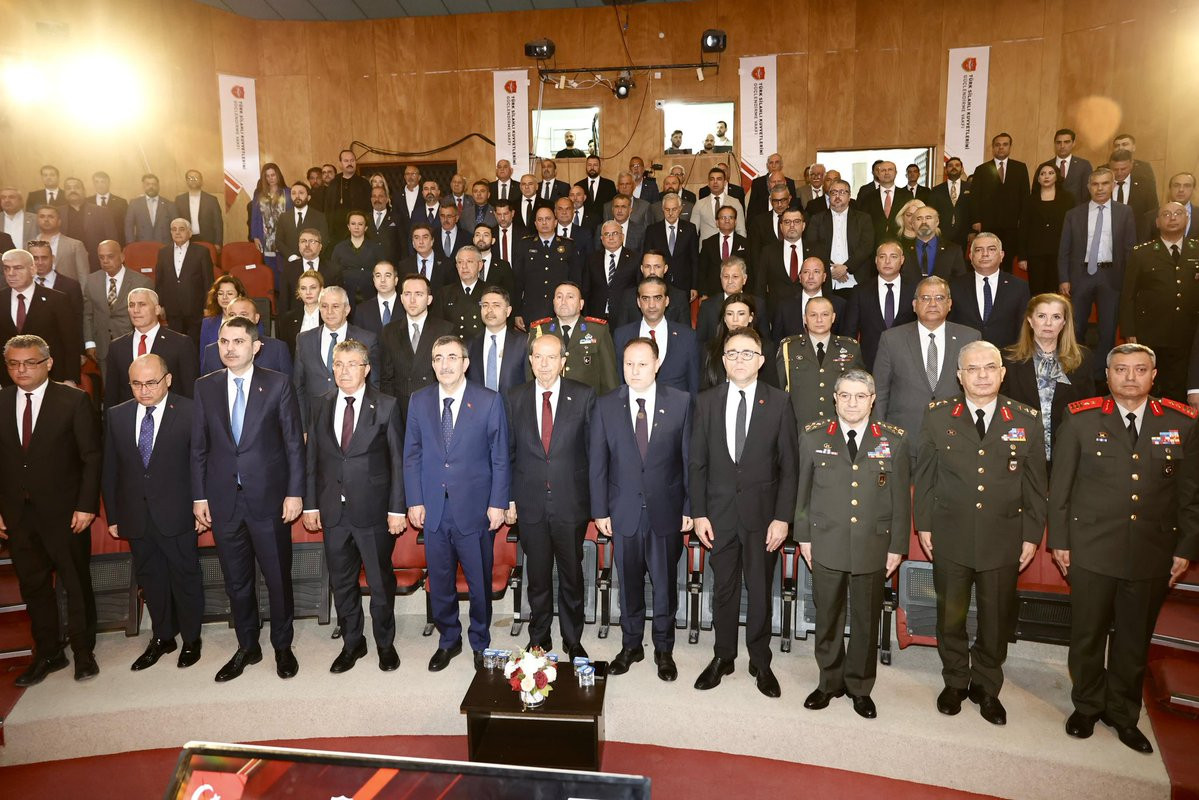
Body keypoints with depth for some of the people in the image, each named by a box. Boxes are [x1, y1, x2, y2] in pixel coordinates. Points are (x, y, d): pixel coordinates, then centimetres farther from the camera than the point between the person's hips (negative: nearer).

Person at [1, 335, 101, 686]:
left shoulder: (73, 401, -7)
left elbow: (92, 457, -7)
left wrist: (86, 505, -12)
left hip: (65, 512, -3)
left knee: (77, 584, 8)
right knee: (33, 587, 13)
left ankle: (83, 652, 25)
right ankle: (47, 654, 29)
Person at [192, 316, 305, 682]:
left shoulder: (278, 384, -4)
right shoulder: (205, 387, 5)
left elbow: (294, 442, -4)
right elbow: (199, 446, 7)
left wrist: (294, 492, -8)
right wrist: (199, 496, 3)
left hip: (269, 498, -3)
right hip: (223, 500, 3)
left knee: (278, 577, 8)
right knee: (236, 581, 13)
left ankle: (282, 646, 26)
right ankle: (247, 647, 30)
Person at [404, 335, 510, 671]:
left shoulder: (489, 401, -5)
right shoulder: (419, 401, 4)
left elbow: (500, 457, -3)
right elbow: (412, 455, 7)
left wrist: (498, 503, -7)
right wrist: (414, 501, 2)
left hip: (475, 508, -2)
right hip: (433, 508, 3)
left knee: (479, 582, 9)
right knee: (439, 582, 13)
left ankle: (480, 643, 30)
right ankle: (448, 640, 34)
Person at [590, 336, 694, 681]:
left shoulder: (680, 402, -3)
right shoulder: (605, 405, -1)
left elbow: (689, 458, -2)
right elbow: (597, 462, 0)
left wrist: (689, 508, -4)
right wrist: (600, 510, -3)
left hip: (666, 510, -1)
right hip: (623, 511, 1)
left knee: (665, 583, 11)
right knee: (629, 583, 14)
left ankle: (663, 649, 30)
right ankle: (631, 646, 32)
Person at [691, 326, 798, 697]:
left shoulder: (779, 403, -3)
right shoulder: (707, 402, 2)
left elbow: (789, 465, -3)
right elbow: (697, 463, 3)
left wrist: (782, 517, -9)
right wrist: (698, 513, -2)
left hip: (763, 513, -1)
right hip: (719, 513, 1)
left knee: (760, 590, 9)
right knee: (723, 589, 12)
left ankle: (760, 662, 26)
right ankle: (723, 657, 29)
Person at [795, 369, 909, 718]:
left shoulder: (894, 440, 0)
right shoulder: (813, 436, 0)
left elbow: (900, 498, 2)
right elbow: (803, 491, 5)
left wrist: (897, 546, 1)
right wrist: (804, 537, 3)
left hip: (873, 546, 0)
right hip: (826, 545, 0)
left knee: (867, 621, 12)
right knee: (827, 618, 11)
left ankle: (860, 687, 30)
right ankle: (830, 681, 30)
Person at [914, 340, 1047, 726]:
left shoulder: (1027, 421, -1)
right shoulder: (937, 417, -2)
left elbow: (1035, 484, 3)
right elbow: (923, 476, 3)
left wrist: (1032, 535, 2)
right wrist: (924, 525, 1)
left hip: (1003, 539, 0)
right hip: (950, 536, 0)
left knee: (997, 618, 12)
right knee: (950, 614, 13)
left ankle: (986, 687, 33)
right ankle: (955, 682, 33)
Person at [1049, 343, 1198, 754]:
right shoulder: (1081, 419, -3)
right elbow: (1060, 486, -1)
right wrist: (1059, 540, -2)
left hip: (1153, 553, 2)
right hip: (1092, 550, -1)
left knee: (1134, 639, 14)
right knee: (1088, 635, 9)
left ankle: (1123, 713, 32)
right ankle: (1087, 706, 30)